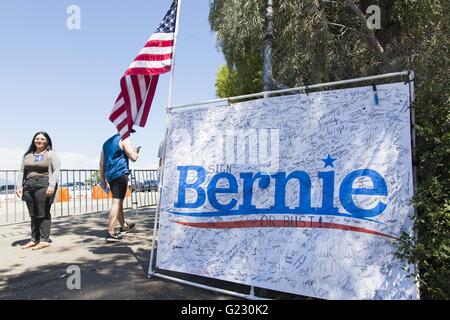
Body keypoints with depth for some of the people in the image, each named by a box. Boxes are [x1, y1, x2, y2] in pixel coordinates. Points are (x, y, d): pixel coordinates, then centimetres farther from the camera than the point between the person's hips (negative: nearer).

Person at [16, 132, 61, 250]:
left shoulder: (51, 154, 3)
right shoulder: (27, 155, 20)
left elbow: (56, 171, -7)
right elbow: (21, 172, 18)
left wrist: (51, 186, -18)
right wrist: (19, 186, 7)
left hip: (44, 186, -5)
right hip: (29, 186, 5)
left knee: (43, 214, -6)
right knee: (33, 214, 7)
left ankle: (44, 240, -3)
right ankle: (34, 239, 13)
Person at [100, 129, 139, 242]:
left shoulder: (107, 142, 20)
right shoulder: (124, 140, -3)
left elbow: (101, 164, 19)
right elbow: (133, 157, -11)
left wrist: (103, 180, 22)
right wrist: (135, 152, 12)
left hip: (110, 176, 8)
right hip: (120, 174, -8)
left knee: (118, 201, 19)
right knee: (116, 202, -10)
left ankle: (124, 226, 33)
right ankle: (110, 233, -14)